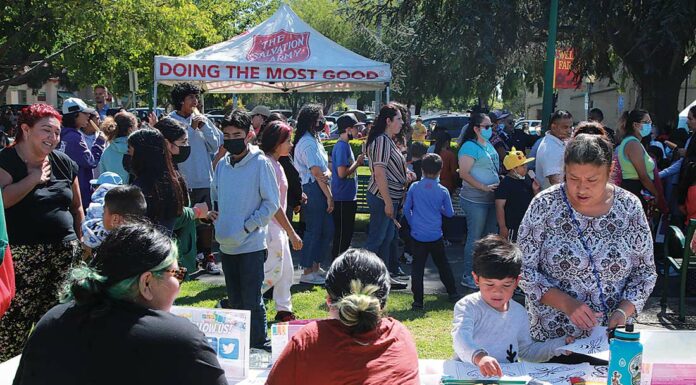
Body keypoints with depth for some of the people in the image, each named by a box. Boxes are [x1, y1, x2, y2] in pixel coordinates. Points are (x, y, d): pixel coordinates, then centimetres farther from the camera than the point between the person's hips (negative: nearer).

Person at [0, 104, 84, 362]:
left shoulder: (63, 163, 13)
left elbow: (76, 208, 20)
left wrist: (83, 241, 13)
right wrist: (35, 178, -11)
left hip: (66, 253, 5)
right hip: (24, 256, -4)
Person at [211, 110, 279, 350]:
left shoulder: (260, 163, -9)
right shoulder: (222, 164, 8)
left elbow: (272, 203, -9)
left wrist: (247, 226, -14)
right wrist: (213, 213, 3)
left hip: (251, 244, -6)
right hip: (226, 244, 6)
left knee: (252, 302, -2)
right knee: (234, 301, 16)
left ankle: (259, 346, 10)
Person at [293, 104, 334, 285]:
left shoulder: (313, 140, 18)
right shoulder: (308, 143, -14)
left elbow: (324, 169, 12)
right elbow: (317, 173, -17)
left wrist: (326, 173, -12)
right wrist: (329, 196, -14)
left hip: (319, 190, 10)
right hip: (313, 190, -10)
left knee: (327, 229, 13)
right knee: (314, 231, -4)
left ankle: (316, 267, 23)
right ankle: (307, 272, 5)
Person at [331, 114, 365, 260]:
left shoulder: (345, 145, 13)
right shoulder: (341, 146, -17)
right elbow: (342, 173, -23)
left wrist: (357, 163, 7)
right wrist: (357, 163, -13)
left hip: (348, 197, 10)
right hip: (343, 198, -10)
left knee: (347, 232, 16)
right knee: (342, 233, -2)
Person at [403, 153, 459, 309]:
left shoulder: (414, 187, -5)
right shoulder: (442, 191, -6)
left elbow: (406, 209, 3)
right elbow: (450, 213, 3)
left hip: (418, 235, -1)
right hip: (436, 236, 1)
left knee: (417, 267, 3)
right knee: (443, 264, 17)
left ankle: (418, 301, 1)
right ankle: (453, 293, 28)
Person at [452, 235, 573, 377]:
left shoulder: (519, 313, 8)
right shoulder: (467, 306, -9)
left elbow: (526, 350, 22)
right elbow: (461, 337, -28)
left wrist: (559, 345, 11)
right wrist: (479, 356, -47)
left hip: (508, 376, 4)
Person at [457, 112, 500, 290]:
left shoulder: (489, 145, 13)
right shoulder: (470, 147, -14)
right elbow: (464, 174, -20)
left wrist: (500, 183, 9)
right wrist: (484, 187, -22)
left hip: (491, 199, 9)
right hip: (475, 200, -9)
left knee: (490, 236, 15)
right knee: (475, 238, -3)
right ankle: (468, 277, 7)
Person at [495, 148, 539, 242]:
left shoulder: (527, 178, 6)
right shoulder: (505, 184, -17)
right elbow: (499, 206, -19)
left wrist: (536, 190, -5)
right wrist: (502, 227, -20)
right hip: (511, 227, -8)